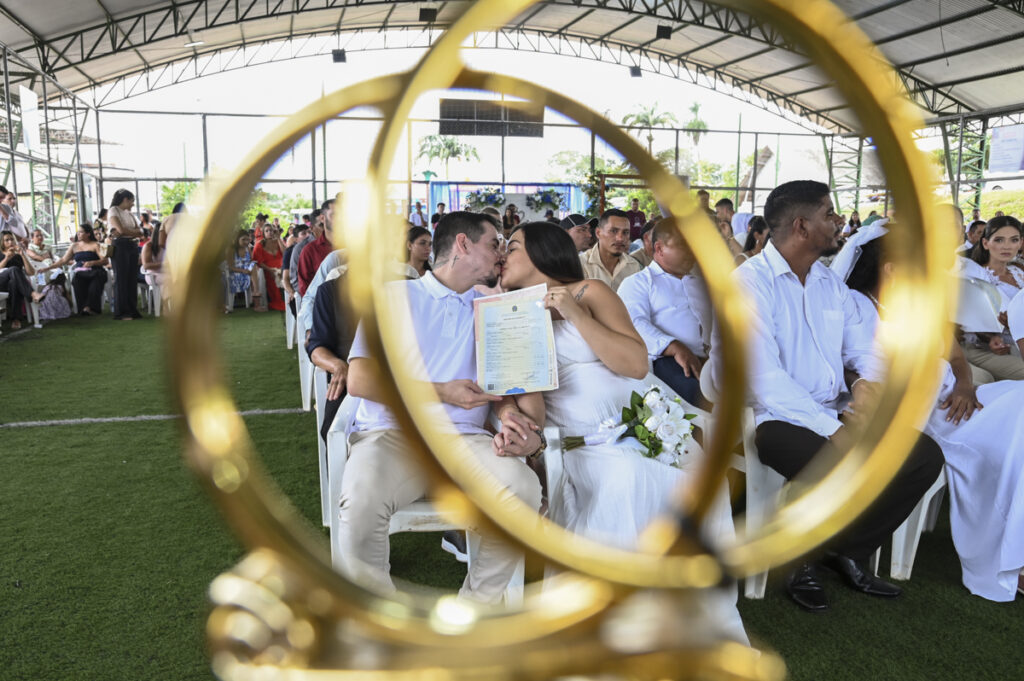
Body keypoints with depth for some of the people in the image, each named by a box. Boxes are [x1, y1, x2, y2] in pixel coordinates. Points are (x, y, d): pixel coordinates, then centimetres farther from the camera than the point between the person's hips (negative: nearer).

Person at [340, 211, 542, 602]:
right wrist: (441, 392, -11)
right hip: (392, 434, -2)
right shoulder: (396, 296, 9)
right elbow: (359, 380, -2)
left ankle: (474, 609, -7)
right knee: (361, 504, -33)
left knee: (523, 490, -27)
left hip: (464, 438, 3)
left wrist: (508, 413, -13)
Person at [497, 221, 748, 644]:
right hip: (584, 444, 1)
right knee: (622, 478, -30)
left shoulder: (589, 293, 6)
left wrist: (575, 314, -11)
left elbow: (636, 364, -7)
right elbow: (529, 404, 2)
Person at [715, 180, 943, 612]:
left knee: (925, 455, -7)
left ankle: (850, 550, 10)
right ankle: (798, 560, -1)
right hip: (777, 418, -7)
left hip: (834, 414, 8)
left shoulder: (831, 283, 14)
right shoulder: (750, 282, -12)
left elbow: (864, 348, 13)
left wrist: (870, 381, -12)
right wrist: (831, 429, -25)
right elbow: (763, 376, -22)